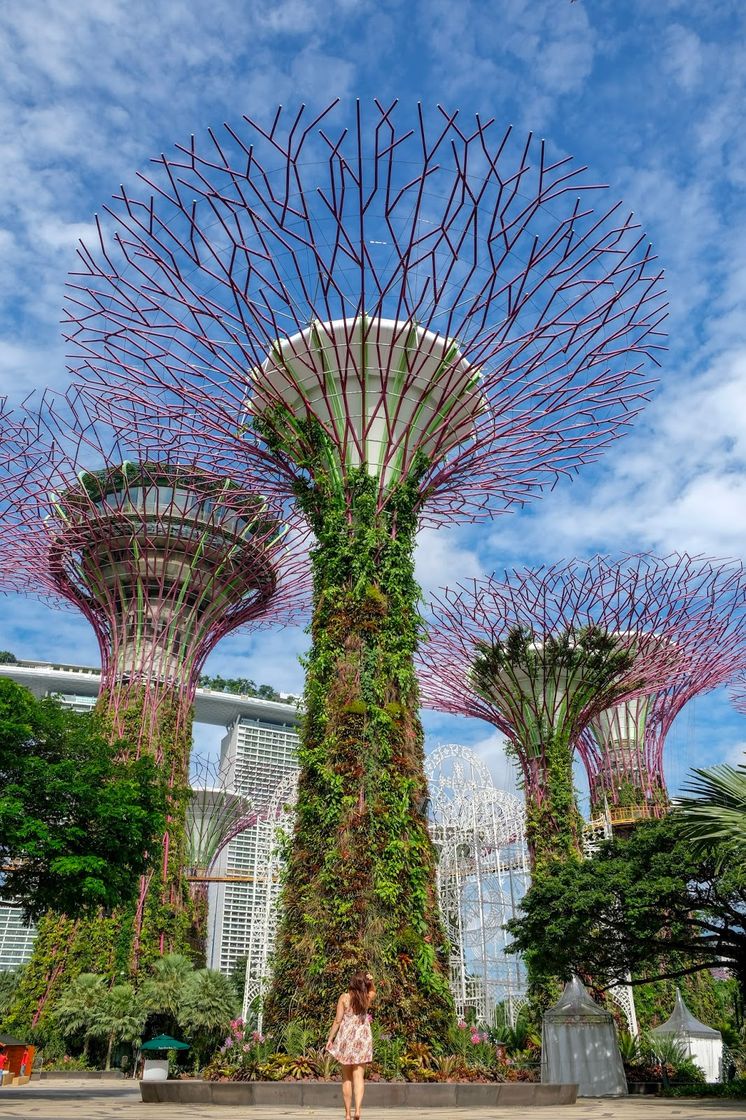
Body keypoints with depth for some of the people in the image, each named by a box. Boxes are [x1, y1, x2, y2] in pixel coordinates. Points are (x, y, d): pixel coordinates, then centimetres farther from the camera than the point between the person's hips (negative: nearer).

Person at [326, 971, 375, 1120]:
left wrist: (330, 1038, 1)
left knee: (347, 1078, 10)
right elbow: (373, 991, 24)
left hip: (345, 1038, -1)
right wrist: (371, 981, 4)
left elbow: (337, 1020, -7)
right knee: (359, 1076, 0)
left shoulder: (344, 997, -7)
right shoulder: (368, 998, 0)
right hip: (362, 1040, 1)